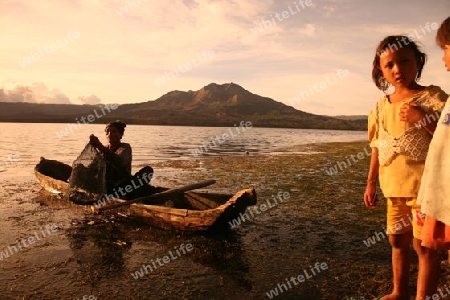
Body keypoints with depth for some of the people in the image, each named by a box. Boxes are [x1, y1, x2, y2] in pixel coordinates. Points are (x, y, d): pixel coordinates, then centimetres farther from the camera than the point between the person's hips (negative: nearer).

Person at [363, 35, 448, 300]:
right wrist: (371, 183, 12)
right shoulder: (381, 106, 8)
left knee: (424, 244, 1)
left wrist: (422, 118, -23)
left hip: (424, 185, -6)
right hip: (394, 187, 6)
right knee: (398, 240, 18)